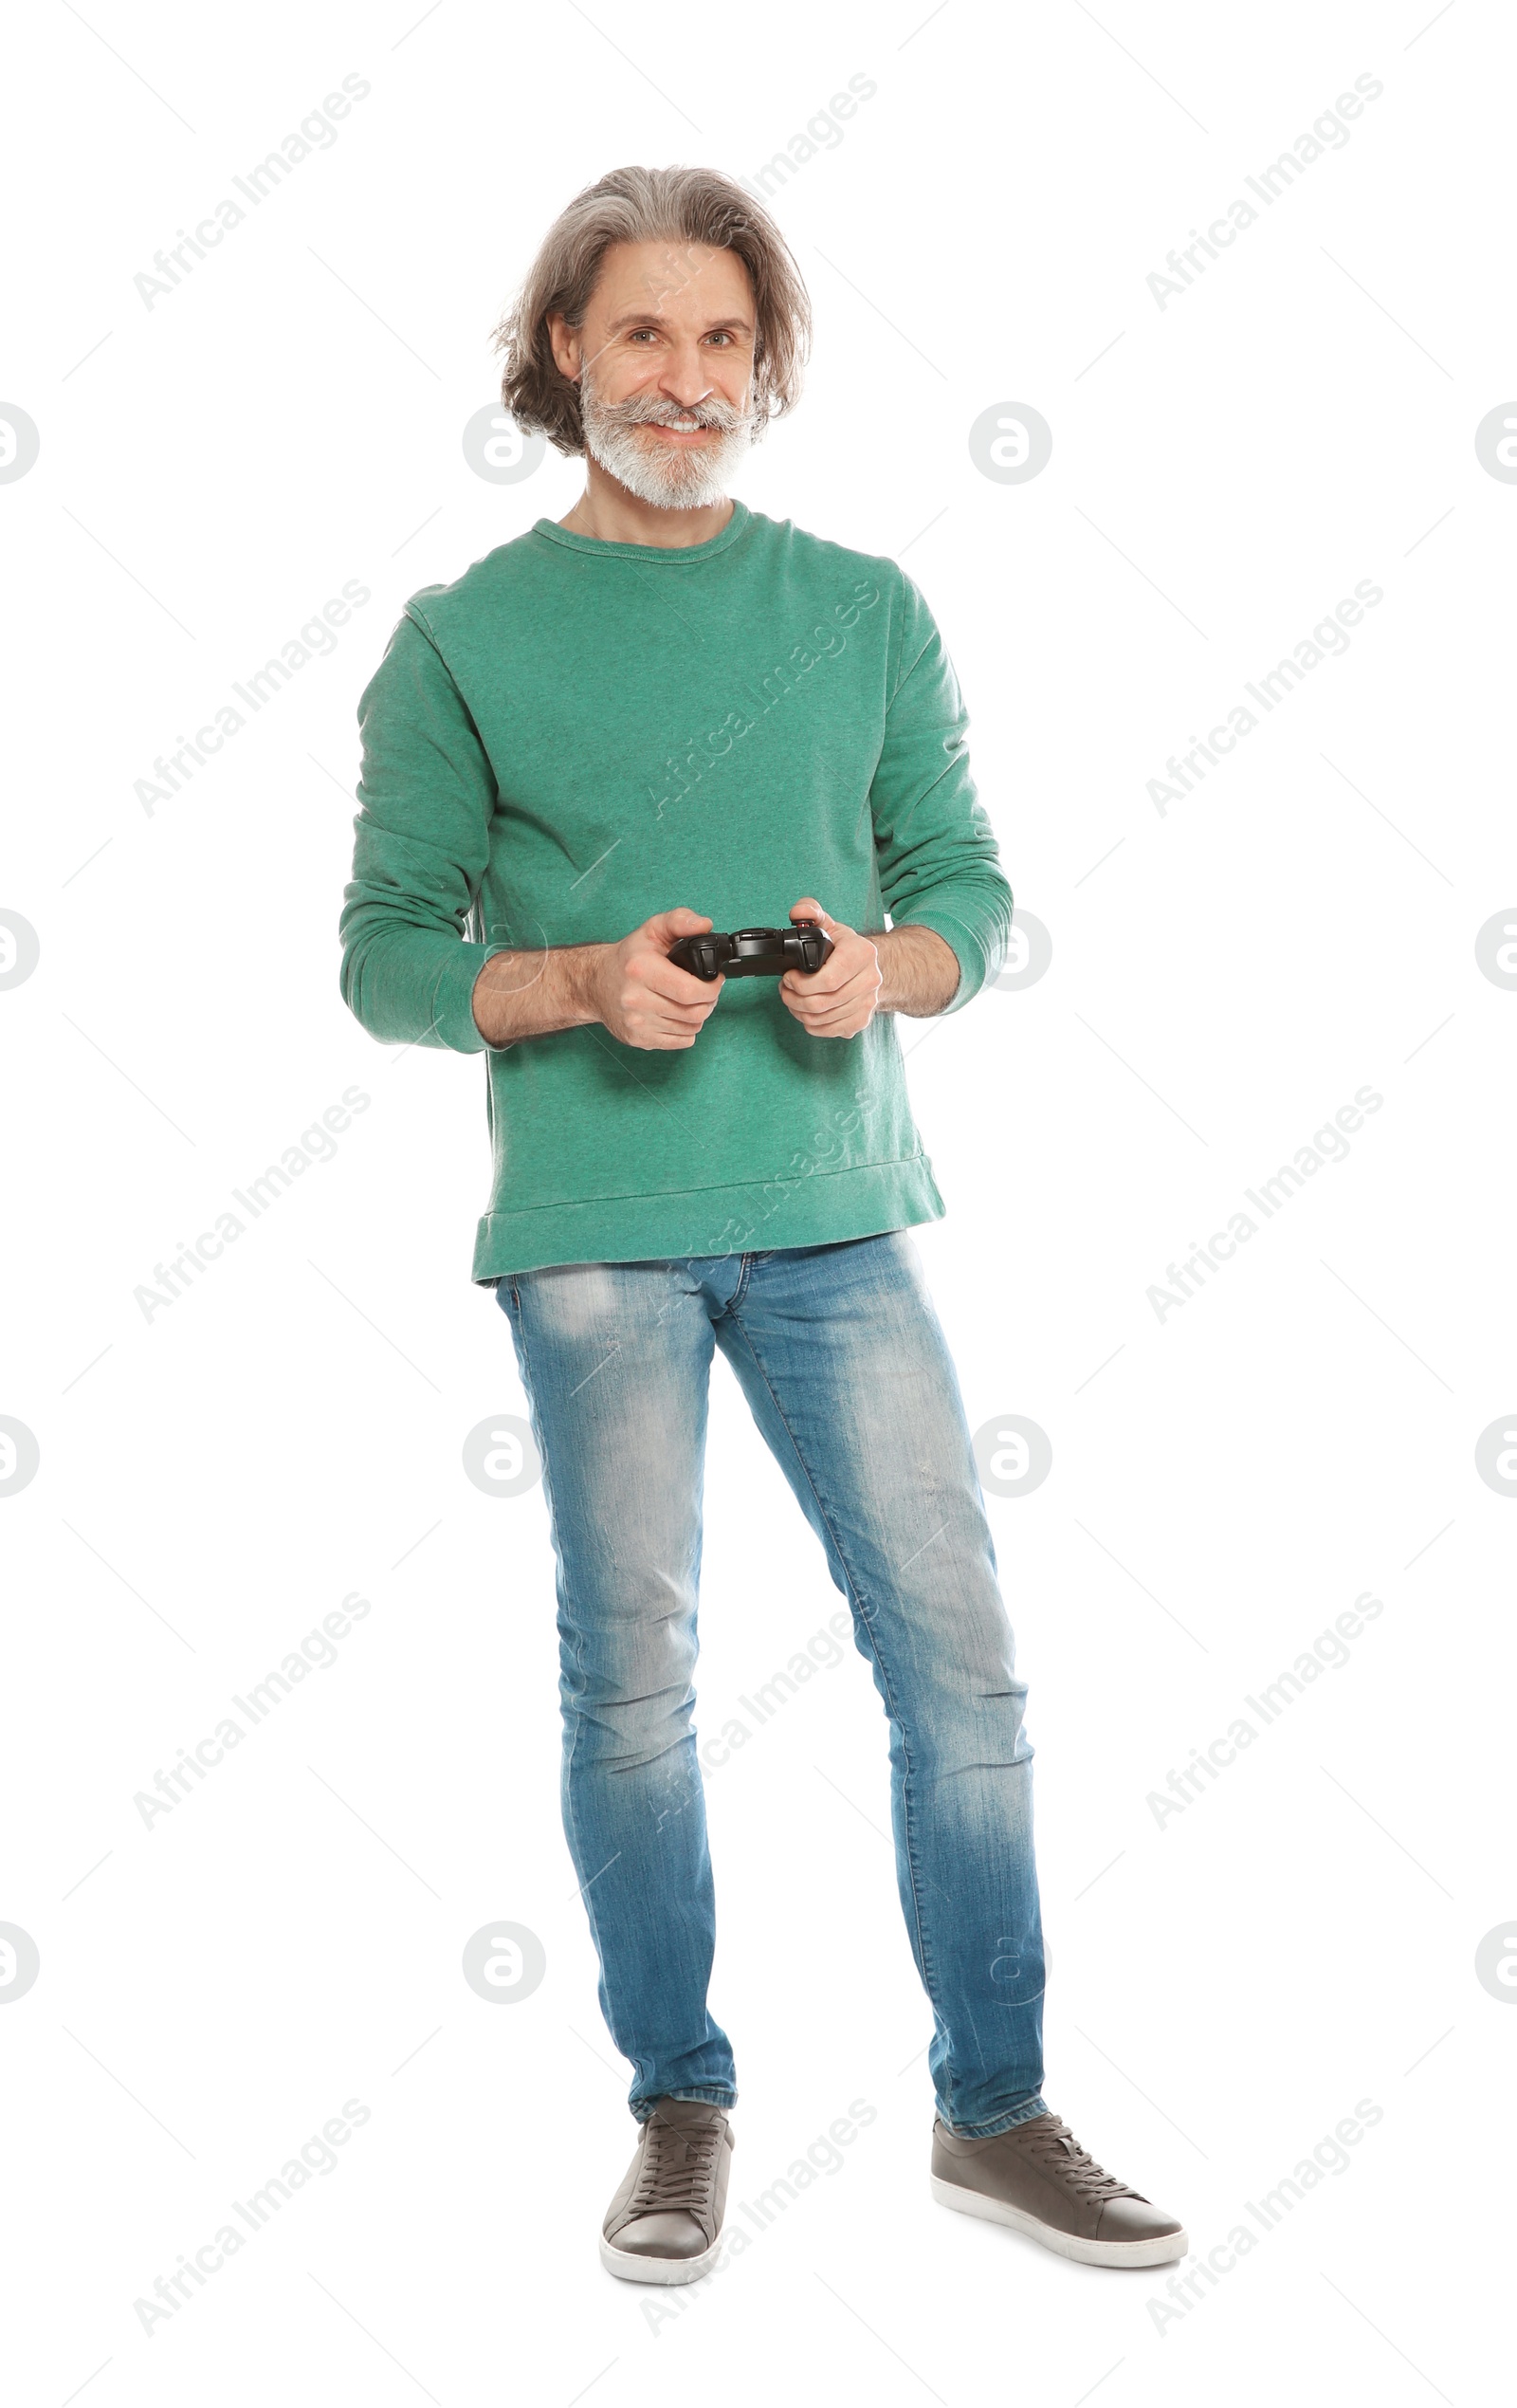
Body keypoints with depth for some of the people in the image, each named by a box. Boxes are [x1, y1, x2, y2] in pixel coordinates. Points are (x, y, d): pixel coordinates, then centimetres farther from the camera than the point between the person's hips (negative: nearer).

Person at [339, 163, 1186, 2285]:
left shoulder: (866, 612, 9)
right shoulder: (463, 639, 2)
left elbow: (969, 890, 10)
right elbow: (390, 954, 1)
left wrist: (885, 967, -11)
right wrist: (579, 985, -16)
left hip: (836, 1209, 2)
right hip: (593, 1229, -2)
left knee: (960, 1660, 2)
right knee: (633, 1685, 5)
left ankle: (996, 2111, 19)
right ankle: (680, 2114, 23)